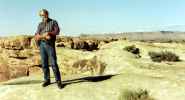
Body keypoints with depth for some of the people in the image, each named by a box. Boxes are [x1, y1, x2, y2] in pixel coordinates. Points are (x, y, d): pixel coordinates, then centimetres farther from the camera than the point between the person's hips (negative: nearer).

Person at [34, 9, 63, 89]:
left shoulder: (53, 22, 5)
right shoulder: (40, 24, 15)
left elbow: (57, 32, -12)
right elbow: (36, 37, 3)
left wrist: (48, 33, -31)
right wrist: (44, 36, -18)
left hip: (50, 45, -4)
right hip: (41, 45, 4)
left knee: (53, 63, -8)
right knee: (44, 64, 5)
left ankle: (58, 81, -2)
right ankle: (47, 80, 16)